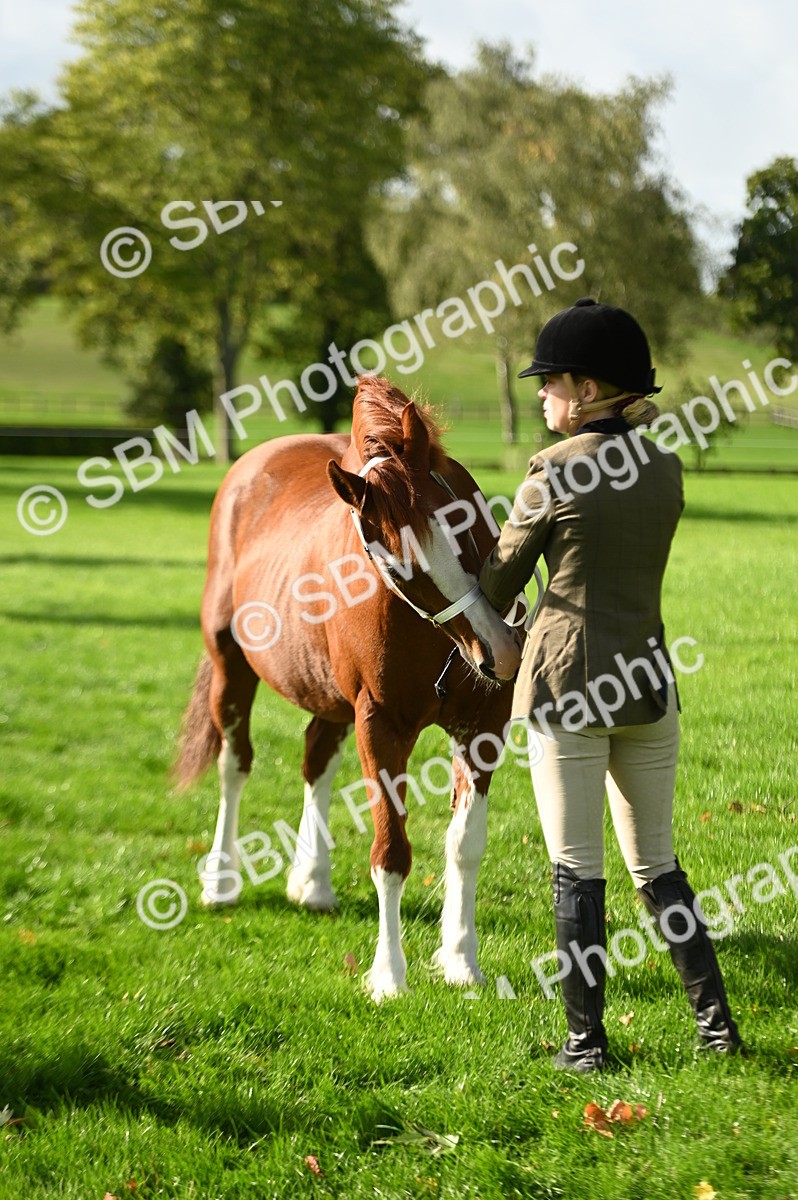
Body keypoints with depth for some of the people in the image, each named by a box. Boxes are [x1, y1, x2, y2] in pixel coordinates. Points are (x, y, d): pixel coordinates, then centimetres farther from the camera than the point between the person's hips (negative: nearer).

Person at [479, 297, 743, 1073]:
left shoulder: (554, 471, -11)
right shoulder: (664, 470, 5)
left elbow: (503, 575, 1)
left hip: (568, 683, -5)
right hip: (649, 682, 5)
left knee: (576, 869, 2)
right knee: (655, 862, 16)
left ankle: (585, 1039, 7)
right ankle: (715, 1018, 14)